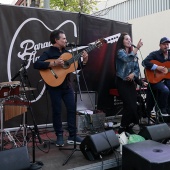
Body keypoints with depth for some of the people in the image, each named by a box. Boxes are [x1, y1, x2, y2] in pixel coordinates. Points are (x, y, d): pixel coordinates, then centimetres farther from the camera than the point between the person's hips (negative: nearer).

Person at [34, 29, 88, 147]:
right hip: (55, 86, -6)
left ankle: (73, 135, 15)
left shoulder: (66, 52, 11)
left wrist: (84, 61, -6)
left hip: (67, 85, 6)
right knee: (57, 111, 2)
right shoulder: (48, 53, -8)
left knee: (72, 109, 5)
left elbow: (77, 66, 13)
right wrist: (54, 63, -29)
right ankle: (59, 136, 17)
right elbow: (36, 64, -23)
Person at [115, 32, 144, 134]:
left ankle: (128, 129, 10)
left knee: (134, 105, -3)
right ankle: (122, 129, 1)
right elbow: (127, 59, -28)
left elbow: (137, 68, 12)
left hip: (131, 82, 6)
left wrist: (133, 74, -9)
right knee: (130, 105, -14)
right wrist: (137, 48, -34)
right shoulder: (120, 52, -6)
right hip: (122, 82, -6)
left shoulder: (133, 53, 13)